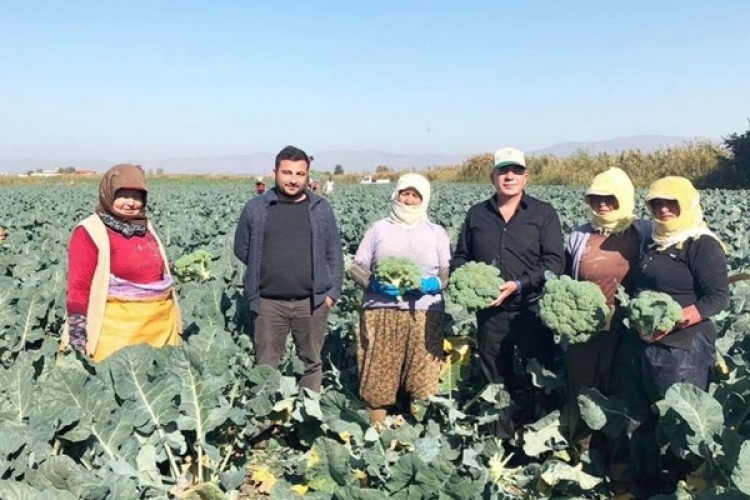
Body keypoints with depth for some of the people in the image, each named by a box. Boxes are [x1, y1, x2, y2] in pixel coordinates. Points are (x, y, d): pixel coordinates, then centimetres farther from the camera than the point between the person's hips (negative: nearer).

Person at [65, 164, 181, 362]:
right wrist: (77, 338, -14)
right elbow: (79, 287, -10)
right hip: (118, 328, -7)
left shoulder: (144, 226, 12)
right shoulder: (90, 232, -8)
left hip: (160, 322, 7)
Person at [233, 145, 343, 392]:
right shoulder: (255, 208, 1)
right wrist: (265, 271, 3)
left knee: (312, 362, 12)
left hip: (312, 301, 1)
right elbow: (241, 249, 9)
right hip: (268, 302, 0)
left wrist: (333, 291, -1)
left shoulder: (321, 208, 3)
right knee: (266, 366, 8)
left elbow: (334, 254, 5)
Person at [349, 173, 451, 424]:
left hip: (423, 314, 0)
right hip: (381, 312, 0)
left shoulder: (436, 232, 13)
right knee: (377, 379, 0)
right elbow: (356, 267, 7)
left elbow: (449, 272, 9)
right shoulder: (378, 228, 11)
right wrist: (373, 283, -12)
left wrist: (434, 284, -12)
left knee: (423, 383, -1)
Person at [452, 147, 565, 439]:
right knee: (495, 381, 13)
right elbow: (460, 258, 16)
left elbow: (554, 262, -8)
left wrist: (518, 285, -18)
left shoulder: (544, 214, 1)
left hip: (532, 310, -3)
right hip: (490, 313, 3)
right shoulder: (476, 214, 11)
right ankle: (499, 439, 25)